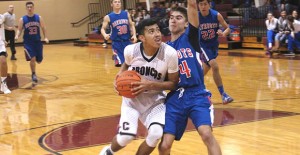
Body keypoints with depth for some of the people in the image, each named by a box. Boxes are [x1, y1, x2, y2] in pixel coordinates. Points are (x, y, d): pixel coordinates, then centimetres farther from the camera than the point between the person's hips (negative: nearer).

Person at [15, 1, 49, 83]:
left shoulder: (39, 18, 1)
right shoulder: (22, 19, -4)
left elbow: (43, 28, 9)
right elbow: (19, 30, -1)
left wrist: (45, 37, -4)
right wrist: (17, 36, -21)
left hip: (37, 41, 2)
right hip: (28, 42, -2)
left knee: (39, 61, 5)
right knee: (32, 59, -16)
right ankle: (33, 74, 5)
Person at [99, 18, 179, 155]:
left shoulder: (170, 53, -25)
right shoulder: (131, 50, -18)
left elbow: (173, 83, -13)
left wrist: (150, 85, -27)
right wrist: (120, 75, -12)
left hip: (155, 99, 0)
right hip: (132, 97, 0)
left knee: (156, 134, -23)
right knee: (126, 136, -15)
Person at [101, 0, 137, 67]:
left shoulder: (126, 14, 4)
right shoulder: (108, 17, -4)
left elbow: (131, 25, 11)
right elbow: (103, 28, -2)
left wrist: (134, 35, -5)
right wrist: (105, 35, -24)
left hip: (127, 41, 3)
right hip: (116, 42, -3)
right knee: (119, 63, -10)